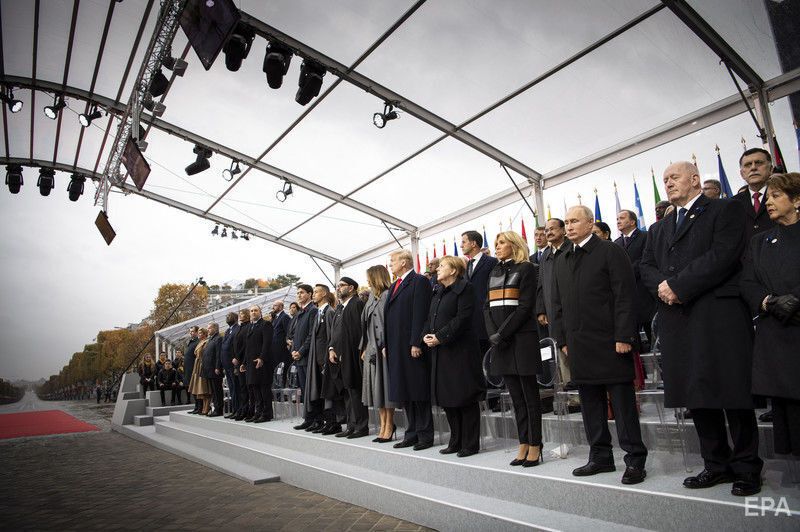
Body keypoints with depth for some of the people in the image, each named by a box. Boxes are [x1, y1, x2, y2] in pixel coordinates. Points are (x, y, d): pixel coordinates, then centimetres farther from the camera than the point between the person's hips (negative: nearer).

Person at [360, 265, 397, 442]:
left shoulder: (388, 295, -7)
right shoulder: (372, 298, 17)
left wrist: (387, 346, -19)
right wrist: (364, 348, 12)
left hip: (384, 348, -8)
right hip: (371, 349, 8)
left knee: (385, 386, -2)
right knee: (376, 388, 8)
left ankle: (389, 426, 7)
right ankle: (383, 426, 15)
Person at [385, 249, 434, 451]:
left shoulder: (419, 281, -6)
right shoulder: (394, 286, 20)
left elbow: (420, 315, -15)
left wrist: (416, 343, -20)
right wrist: (386, 344, 14)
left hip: (413, 347, -8)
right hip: (396, 348, 9)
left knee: (419, 392, -1)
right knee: (404, 392, 11)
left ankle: (425, 435, 8)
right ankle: (412, 434, 20)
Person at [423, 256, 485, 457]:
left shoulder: (464, 288, -7)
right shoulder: (438, 293, 19)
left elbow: (463, 318, -17)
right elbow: (430, 318, 18)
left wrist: (440, 337, -18)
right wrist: (426, 335, -2)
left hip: (460, 350, -8)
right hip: (440, 351, 8)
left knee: (465, 398, -2)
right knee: (446, 397, 11)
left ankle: (470, 444, 9)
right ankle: (456, 441, 23)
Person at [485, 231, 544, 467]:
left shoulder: (526, 268, -2)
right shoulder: (494, 272, 17)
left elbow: (526, 306, -11)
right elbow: (487, 306, 12)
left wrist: (502, 333, -15)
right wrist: (492, 334, -4)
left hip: (522, 337, -6)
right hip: (500, 340, 6)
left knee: (530, 394, 1)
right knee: (515, 395, 10)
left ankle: (535, 446, 9)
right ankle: (523, 445, 17)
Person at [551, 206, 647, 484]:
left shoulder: (610, 251, -3)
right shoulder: (562, 261, 16)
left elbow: (625, 296, -9)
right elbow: (558, 304, 17)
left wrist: (624, 337, -15)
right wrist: (563, 339, 11)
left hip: (609, 342, -6)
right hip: (579, 344, 6)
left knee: (623, 402, 2)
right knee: (590, 404, 12)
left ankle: (635, 460, 12)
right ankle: (600, 456, 23)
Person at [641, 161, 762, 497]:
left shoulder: (726, 211, 4)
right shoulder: (658, 229, 23)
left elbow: (723, 255, -11)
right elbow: (646, 266, 13)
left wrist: (679, 287, -15)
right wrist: (662, 286, -9)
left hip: (719, 314, -5)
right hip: (676, 319, 6)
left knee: (732, 391, 0)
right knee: (696, 394, 8)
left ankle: (746, 469, 14)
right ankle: (717, 465, 20)